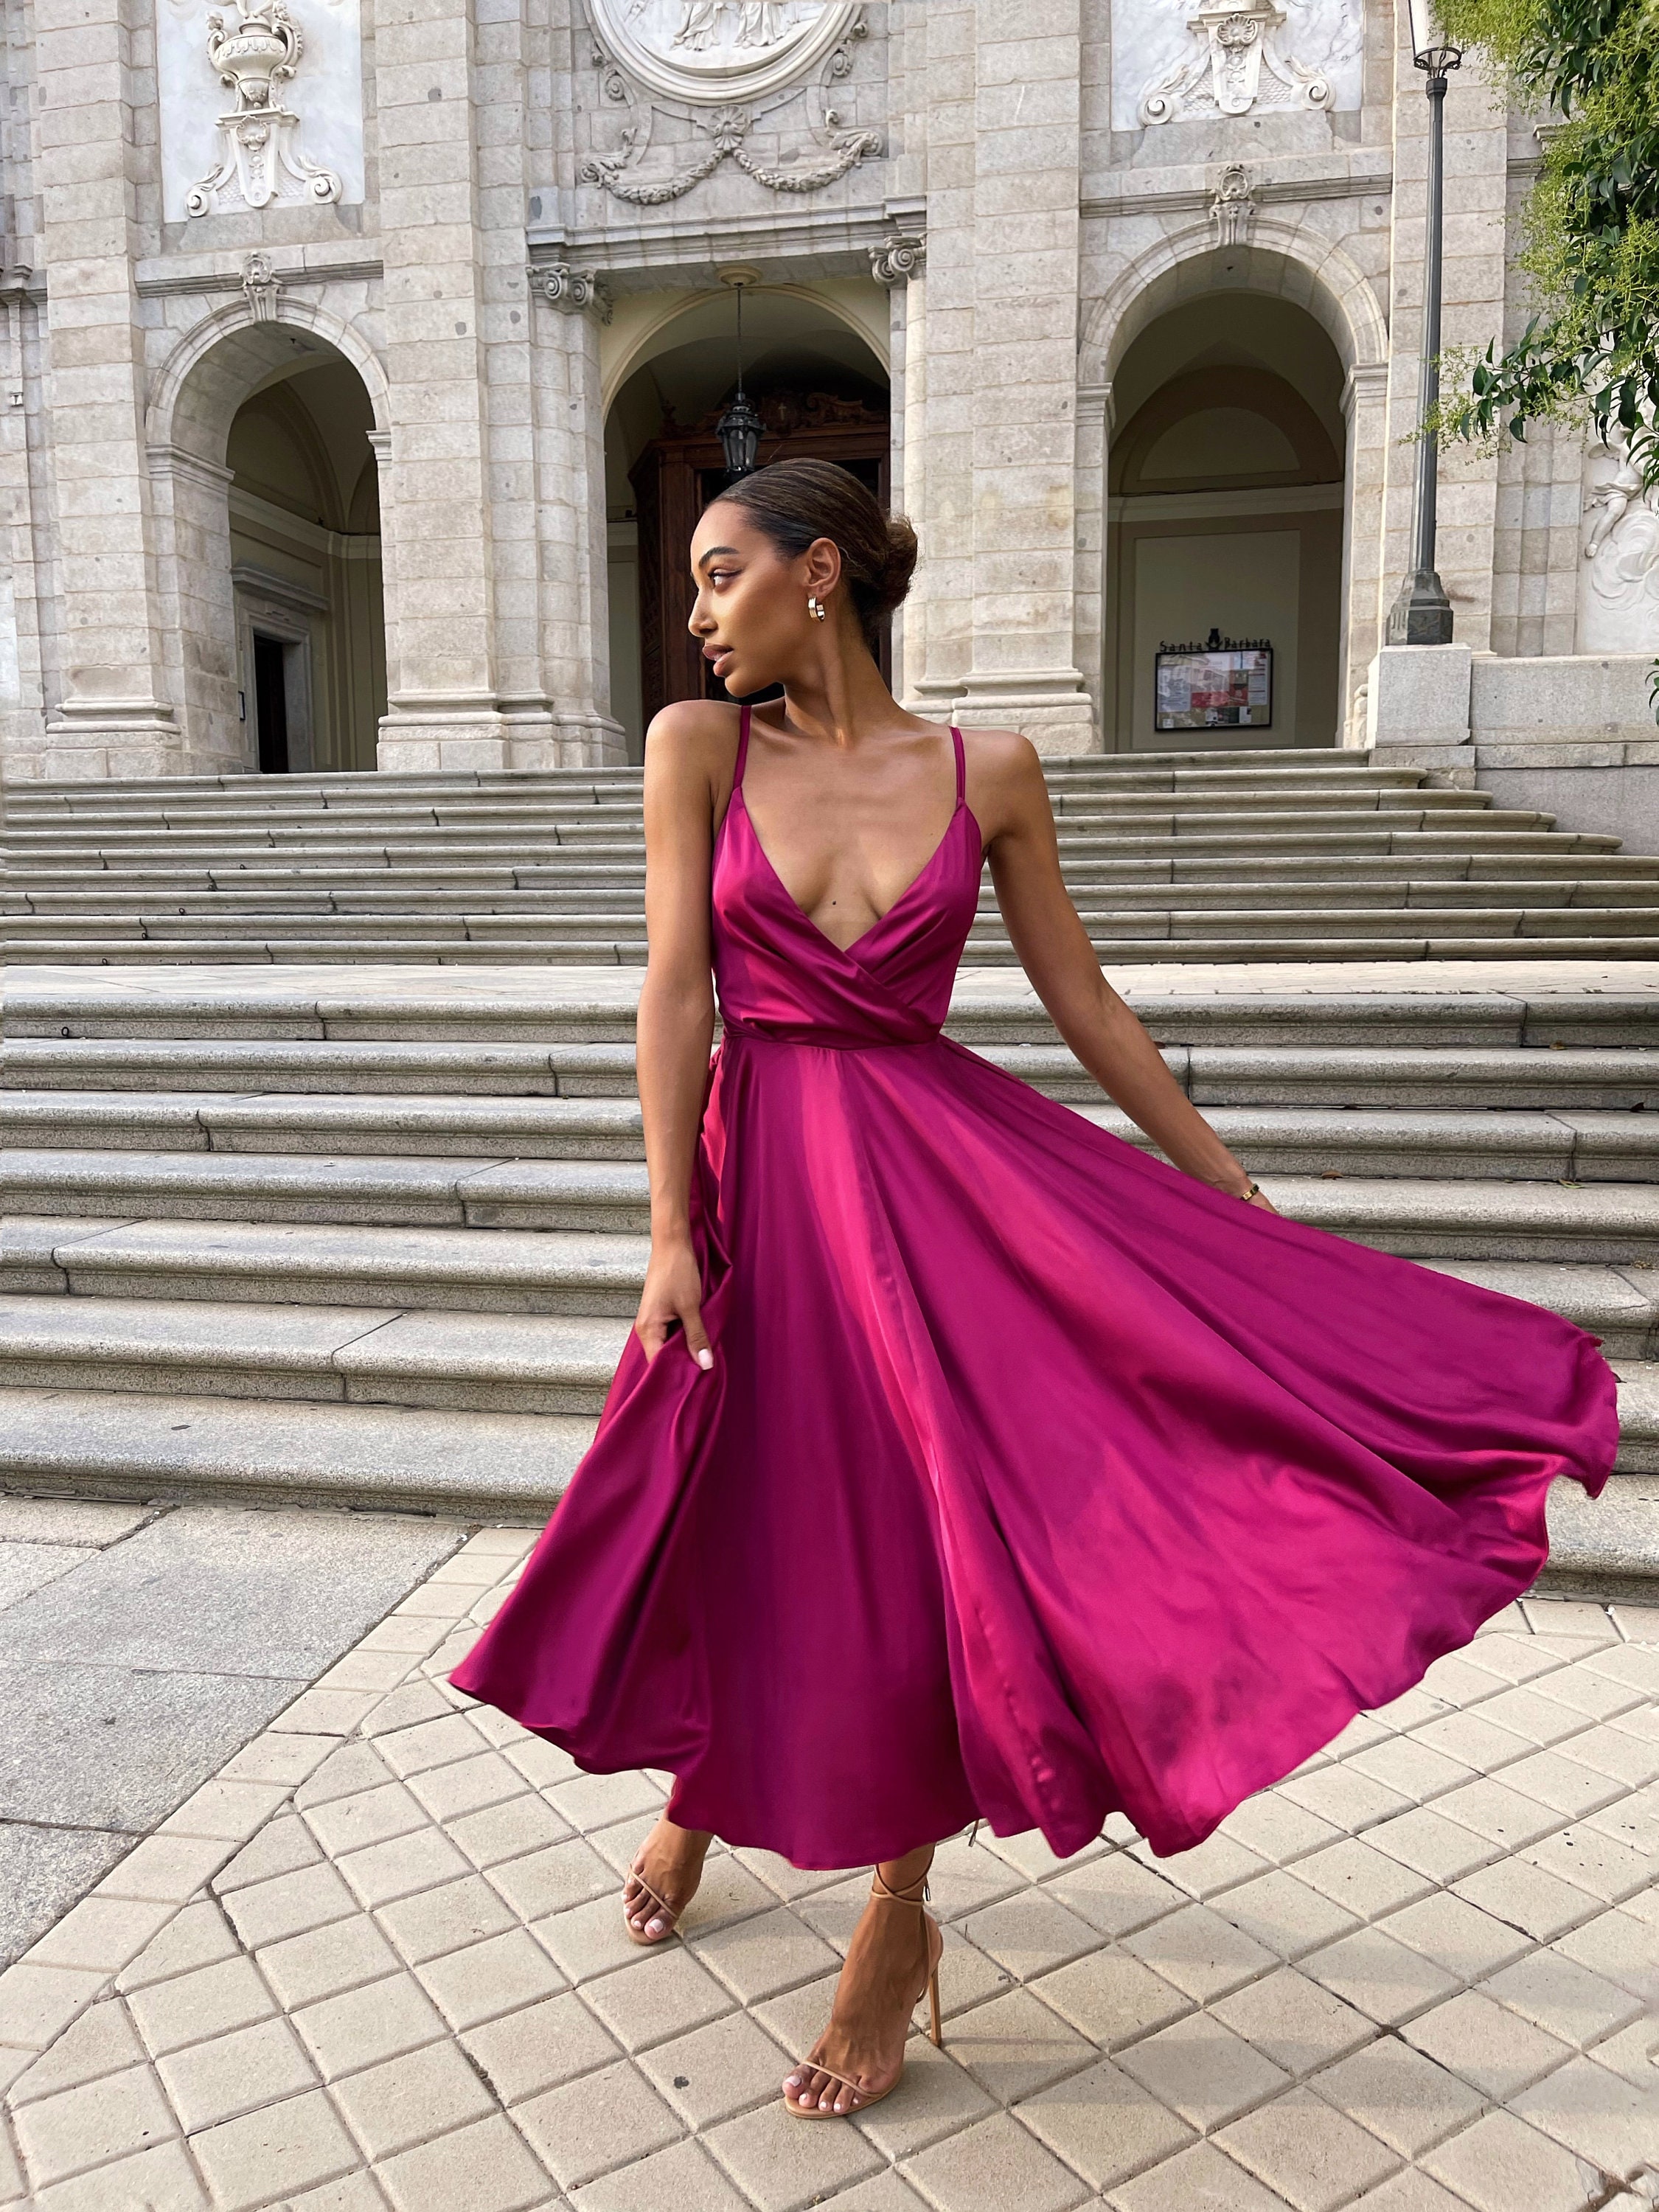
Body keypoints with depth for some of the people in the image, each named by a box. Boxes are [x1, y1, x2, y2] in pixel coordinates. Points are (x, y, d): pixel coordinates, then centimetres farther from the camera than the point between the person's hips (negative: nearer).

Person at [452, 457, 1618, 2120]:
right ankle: (698, 1786, 46)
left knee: (919, 1530, -2)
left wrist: (1240, 1202, 6)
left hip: (946, 1168, 0)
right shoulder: (699, 746, 1)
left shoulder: (987, 773, 0)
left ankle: (898, 1919, 23)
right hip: (762, 1173, 1)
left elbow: (1085, 1006, 4)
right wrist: (672, 1232, -11)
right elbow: (675, 991, -5)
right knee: (737, 1520, 12)